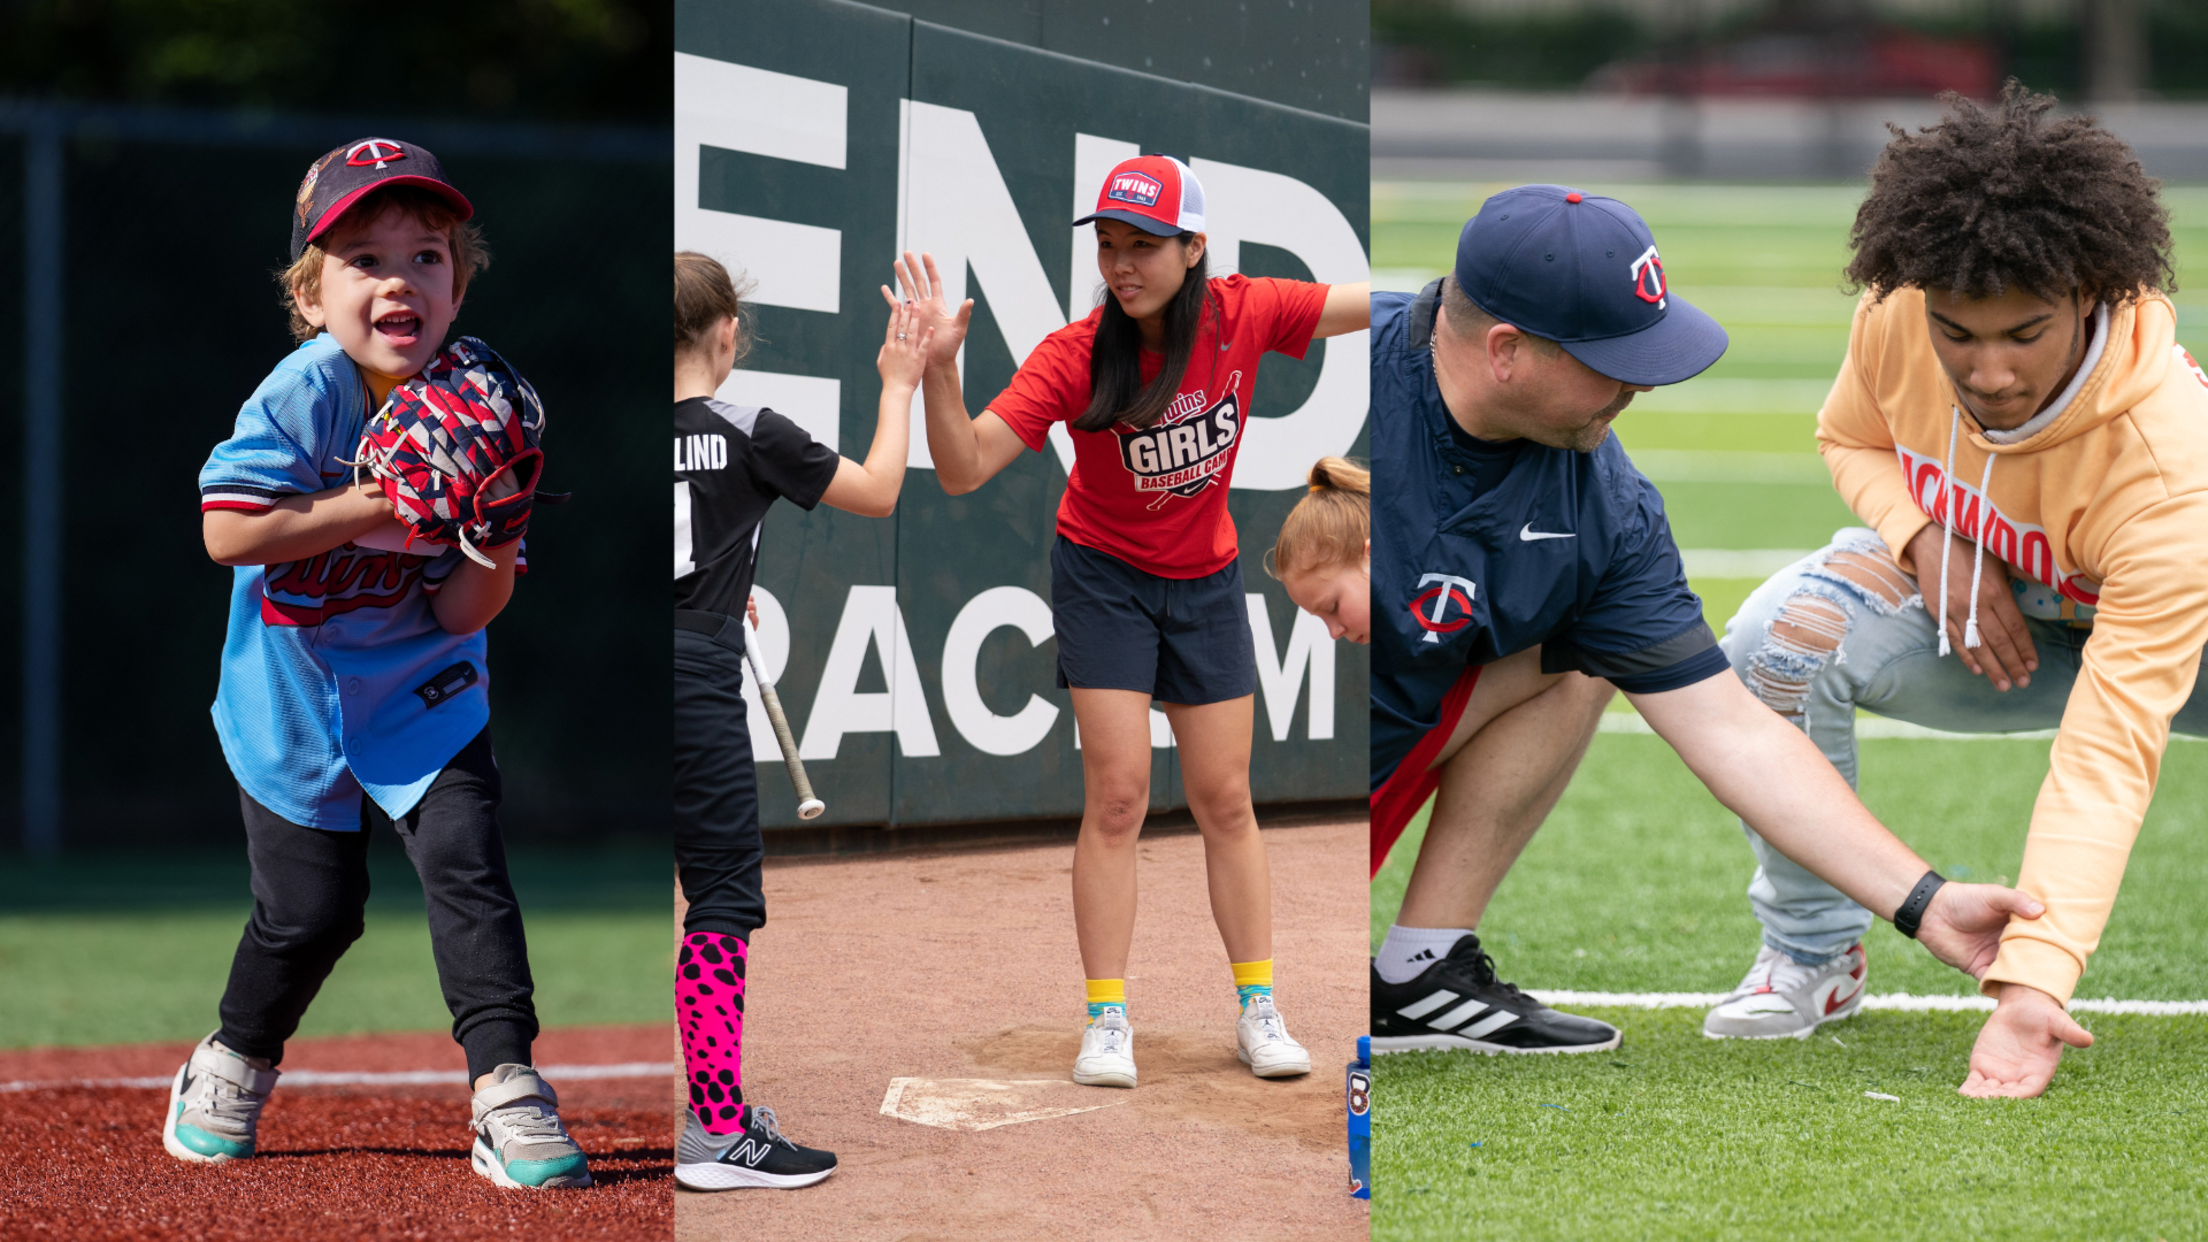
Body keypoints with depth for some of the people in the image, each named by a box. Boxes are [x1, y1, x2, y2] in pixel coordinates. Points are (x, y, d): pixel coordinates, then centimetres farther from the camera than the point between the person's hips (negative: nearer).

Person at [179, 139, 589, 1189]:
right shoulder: (306, 393, -20)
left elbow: (460, 613, -11)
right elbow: (227, 531, -28)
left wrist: (495, 540, -31)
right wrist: (375, 507, -29)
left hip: (425, 695, 2)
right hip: (296, 699, -2)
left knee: (466, 862, -15)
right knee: (311, 911, 3)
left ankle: (506, 1094, -11)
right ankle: (233, 1066, 31)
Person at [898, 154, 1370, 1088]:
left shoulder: (1243, 316, -17)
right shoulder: (1075, 356, -22)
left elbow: (1367, 306, -8)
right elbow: (964, 469, -27)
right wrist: (938, 369, -43)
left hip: (1206, 580, 2)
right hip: (1104, 580, -2)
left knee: (1224, 799, 7)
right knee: (1117, 793, -8)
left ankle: (1258, 1010, 15)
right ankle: (1106, 1020, -3)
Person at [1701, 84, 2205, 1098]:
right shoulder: (1896, 317, -26)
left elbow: (2106, 749, -44)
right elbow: (1853, 439, 1)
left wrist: (2033, 983, -53)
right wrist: (1926, 540, -23)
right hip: (1979, 607, 3)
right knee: (1776, 641, -28)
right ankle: (1811, 951, -5)